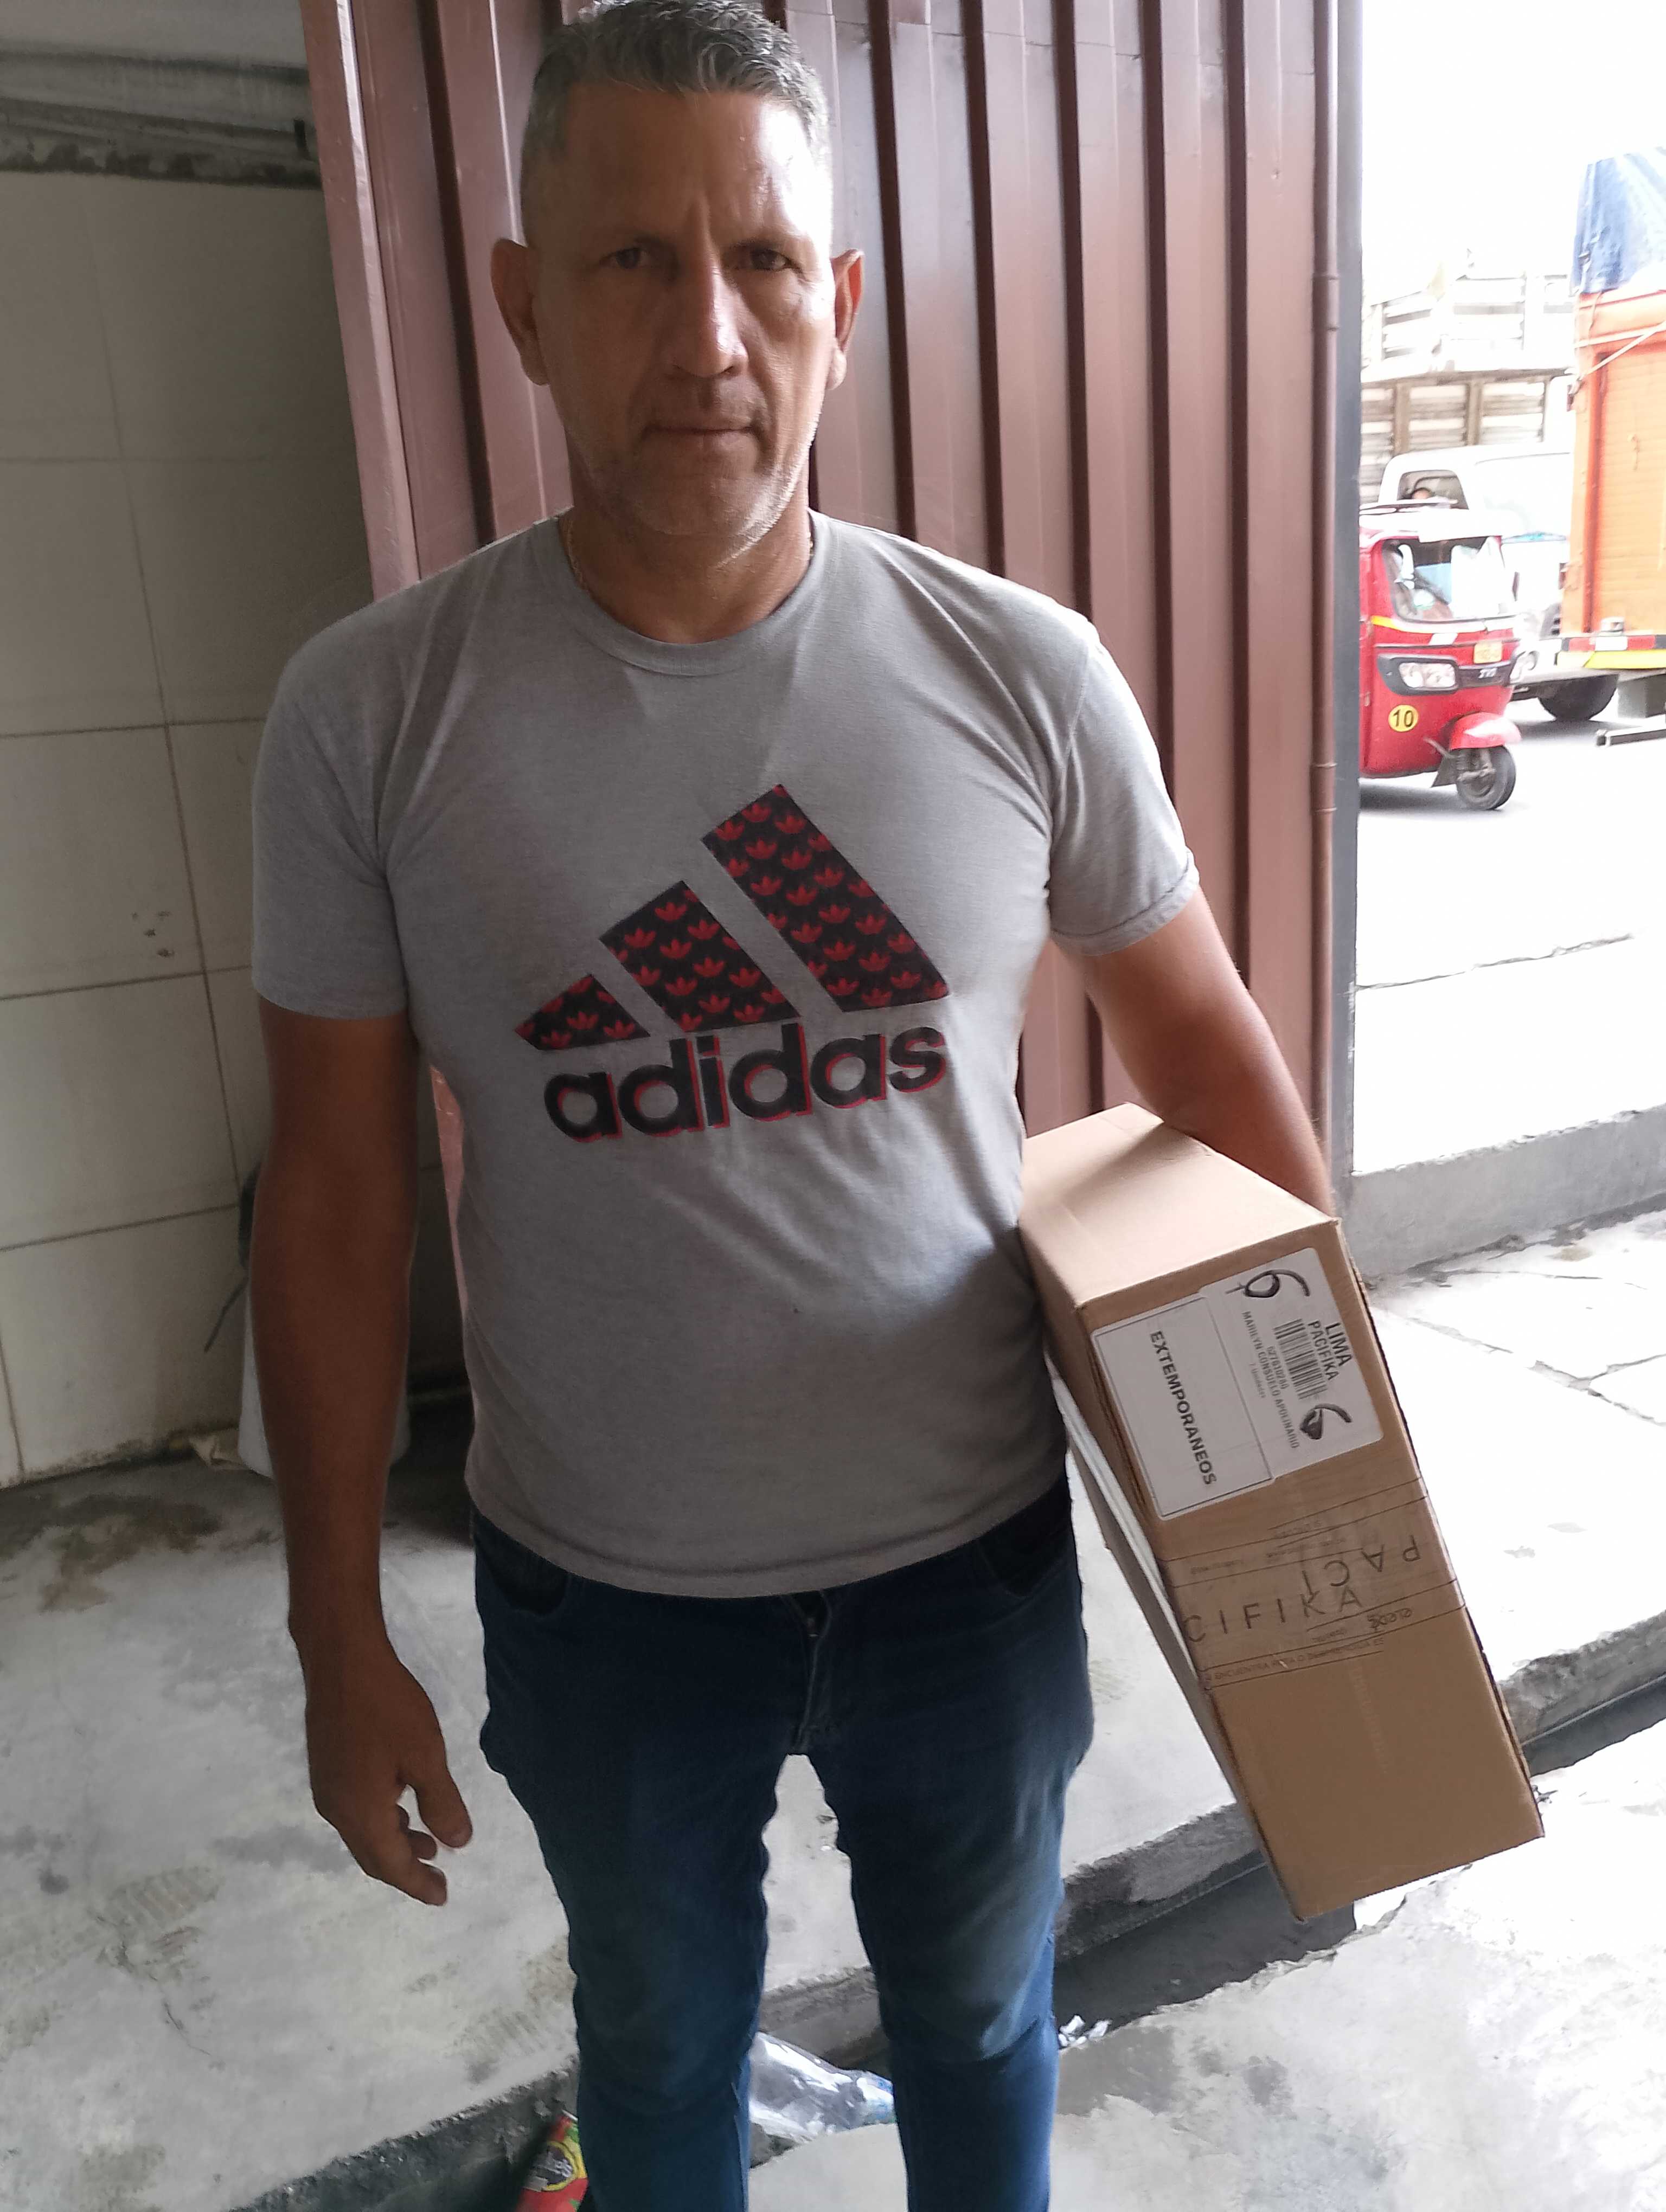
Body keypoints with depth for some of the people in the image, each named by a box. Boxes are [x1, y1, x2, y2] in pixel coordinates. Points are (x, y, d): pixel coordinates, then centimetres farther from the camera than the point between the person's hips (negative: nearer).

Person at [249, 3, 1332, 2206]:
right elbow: (338, 1191, -8)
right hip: (598, 1594, 0)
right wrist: (339, 1634, -2)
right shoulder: (370, 711, -14)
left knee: (980, 2015, 28)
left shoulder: (1024, 676, -13)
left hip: (973, 1551, 1)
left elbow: (1197, 1031, 1)